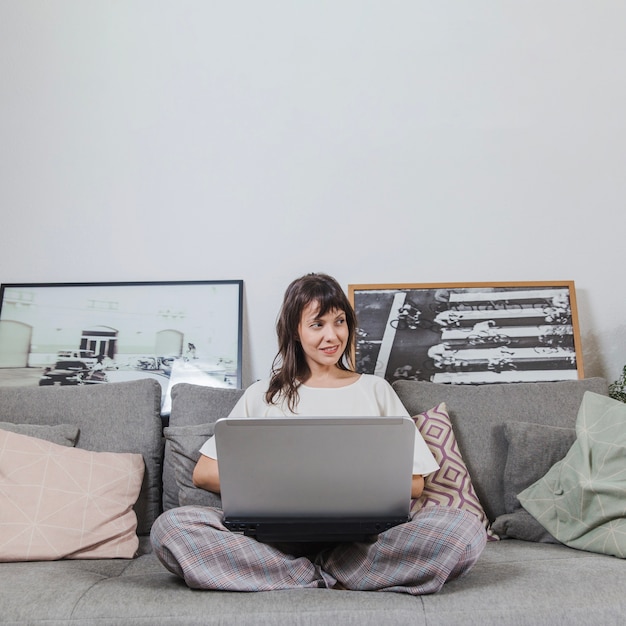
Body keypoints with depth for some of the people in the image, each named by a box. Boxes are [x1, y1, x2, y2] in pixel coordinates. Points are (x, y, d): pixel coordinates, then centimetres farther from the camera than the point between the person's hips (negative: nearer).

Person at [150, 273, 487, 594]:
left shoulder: (375, 389, 17)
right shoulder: (262, 395, 15)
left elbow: (414, 482, 11)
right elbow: (203, 473, 8)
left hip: (364, 533, 0)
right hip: (278, 533, 0)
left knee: (465, 527, -26)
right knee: (171, 526, -24)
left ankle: (312, 574, -18)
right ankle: (336, 578, -20)